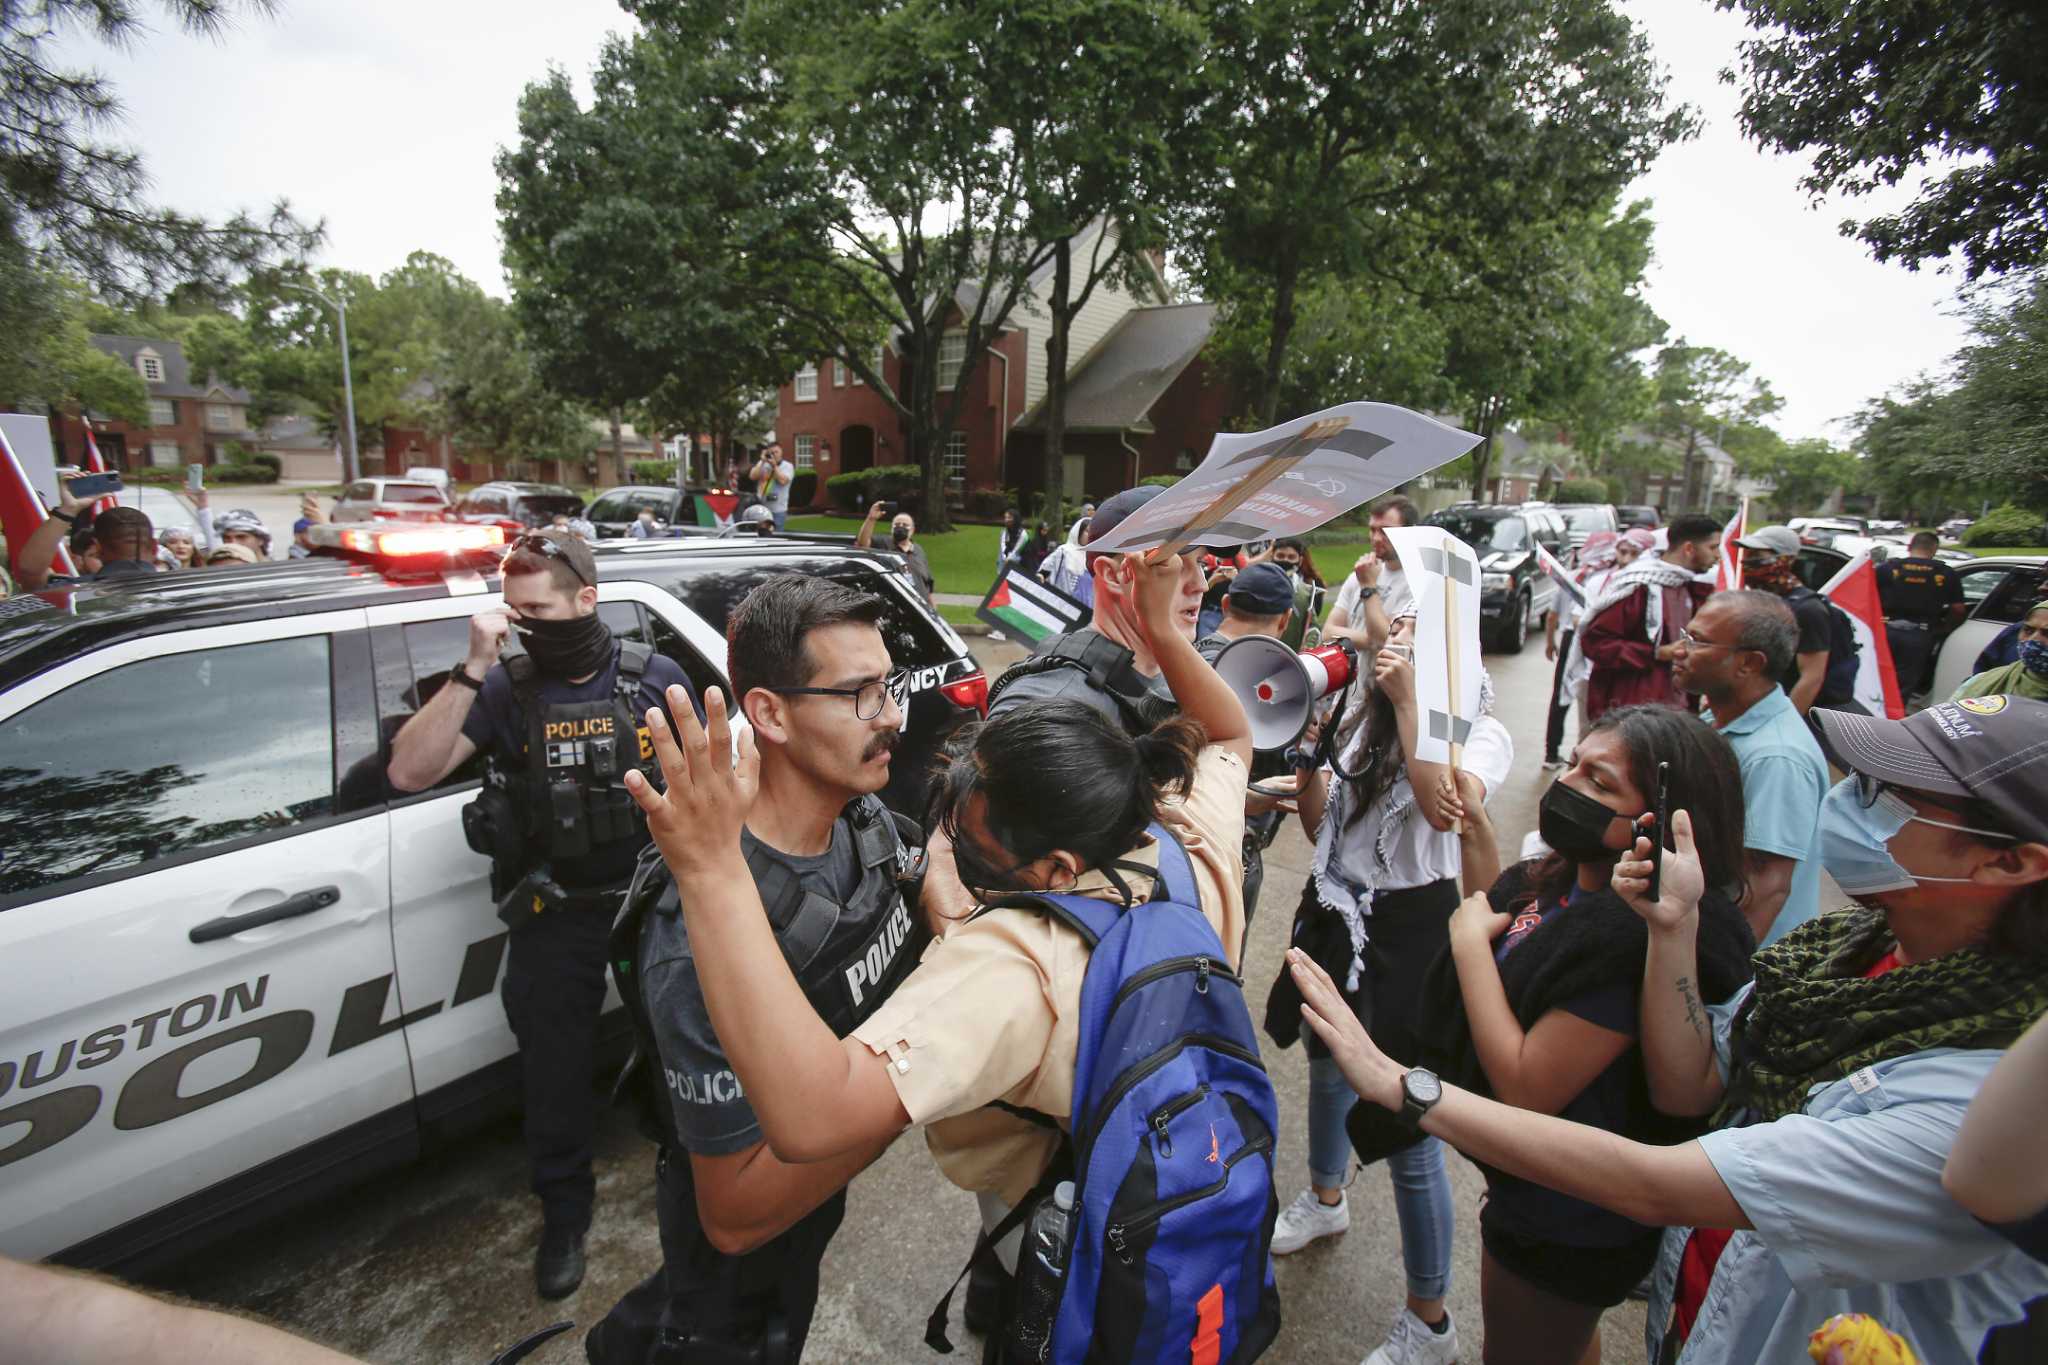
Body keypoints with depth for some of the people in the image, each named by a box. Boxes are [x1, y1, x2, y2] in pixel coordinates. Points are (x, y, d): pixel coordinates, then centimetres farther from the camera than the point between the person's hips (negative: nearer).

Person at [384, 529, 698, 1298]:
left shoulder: (656, 677, -7)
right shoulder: (506, 691, -8)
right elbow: (409, 773, -19)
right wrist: (472, 669, -25)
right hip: (554, 918, 0)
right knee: (555, 1074, 16)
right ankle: (564, 1213, 42)